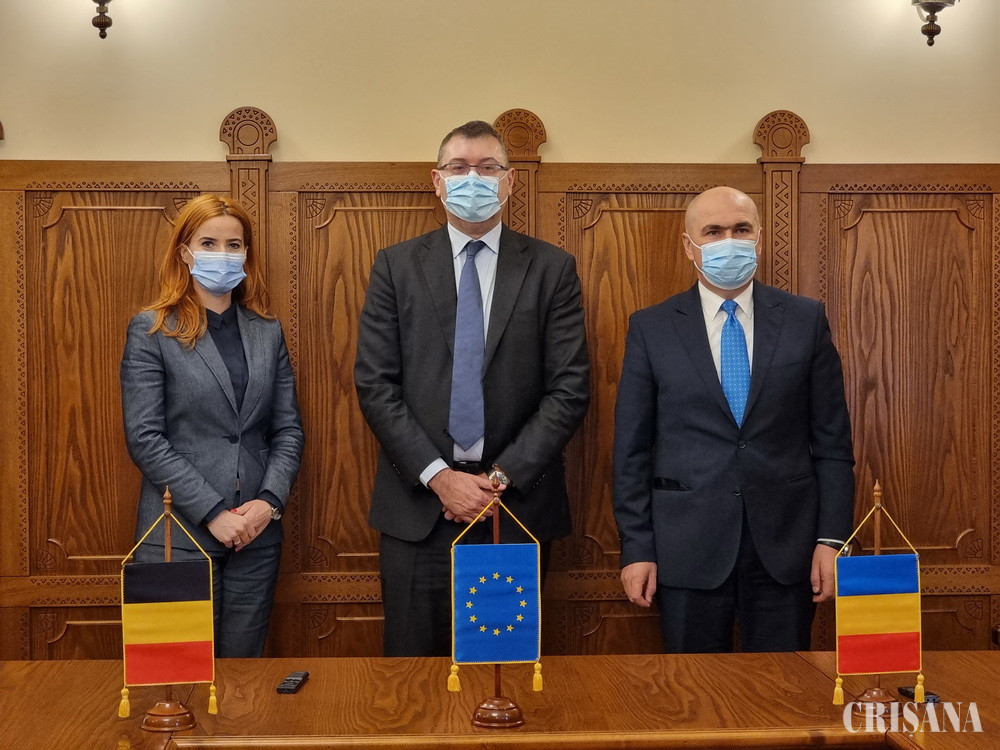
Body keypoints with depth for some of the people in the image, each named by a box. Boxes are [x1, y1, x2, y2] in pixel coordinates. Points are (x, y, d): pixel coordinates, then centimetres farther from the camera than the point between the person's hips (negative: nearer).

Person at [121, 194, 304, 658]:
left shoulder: (267, 332, 10)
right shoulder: (152, 331, -2)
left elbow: (288, 429, 8)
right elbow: (145, 438, -9)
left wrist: (269, 501, -7)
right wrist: (213, 513, -14)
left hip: (257, 533, 4)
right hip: (180, 533, -3)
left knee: (243, 663, 11)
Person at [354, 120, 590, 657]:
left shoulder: (552, 269, 4)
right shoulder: (396, 266, 6)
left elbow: (570, 388, -1)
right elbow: (374, 383, -1)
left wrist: (503, 476, -9)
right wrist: (438, 476, -10)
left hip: (517, 502, 0)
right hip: (418, 501, 1)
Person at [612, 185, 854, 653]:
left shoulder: (806, 320, 3)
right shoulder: (650, 328, 1)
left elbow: (832, 439, 4)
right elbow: (632, 448, 1)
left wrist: (832, 538, -2)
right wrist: (636, 548, -2)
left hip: (785, 545, 1)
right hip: (688, 549, 0)